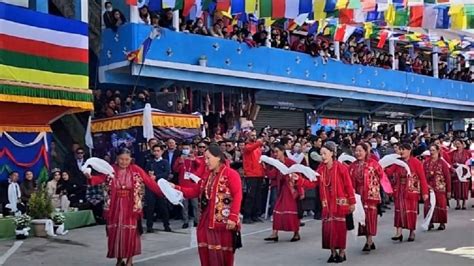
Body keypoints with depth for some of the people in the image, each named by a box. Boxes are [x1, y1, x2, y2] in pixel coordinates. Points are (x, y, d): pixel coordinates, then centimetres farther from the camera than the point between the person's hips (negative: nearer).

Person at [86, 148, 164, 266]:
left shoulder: (136, 170, -4)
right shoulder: (111, 169, -2)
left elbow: (149, 182, -10)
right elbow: (100, 178, -17)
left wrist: (162, 192, -20)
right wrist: (90, 178, -39)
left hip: (131, 207, -1)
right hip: (115, 207, 1)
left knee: (130, 232, 4)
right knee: (115, 232, 8)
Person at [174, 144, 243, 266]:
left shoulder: (231, 174, -10)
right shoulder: (207, 175, 15)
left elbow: (237, 196, -16)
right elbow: (195, 191, 16)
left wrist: (233, 217, -22)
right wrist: (177, 188, 3)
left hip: (224, 221, -7)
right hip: (207, 221, 7)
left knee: (224, 253, 3)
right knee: (207, 252, 7)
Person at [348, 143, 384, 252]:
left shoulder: (373, 163, -7)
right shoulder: (353, 165, 8)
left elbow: (381, 175, -6)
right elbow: (351, 180, 12)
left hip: (370, 194, -5)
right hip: (359, 194, 5)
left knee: (370, 216, -6)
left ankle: (369, 242, -1)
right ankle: (369, 241, 19)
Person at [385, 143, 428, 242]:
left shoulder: (416, 162, -7)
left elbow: (422, 177, -8)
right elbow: (390, 172, -4)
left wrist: (425, 192, -11)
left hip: (412, 190, -3)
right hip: (399, 190, 4)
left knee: (411, 211, 5)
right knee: (399, 210, 0)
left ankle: (412, 232, 19)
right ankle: (399, 232, 0)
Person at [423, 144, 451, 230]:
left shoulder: (442, 162, -3)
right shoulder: (426, 162, 5)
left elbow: (447, 176, -3)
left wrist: (448, 190, -4)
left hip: (440, 187, -2)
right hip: (429, 187, 3)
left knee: (441, 205, 1)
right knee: (428, 205, 2)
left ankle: (442, 223, 14)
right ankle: (430, 223, 13)